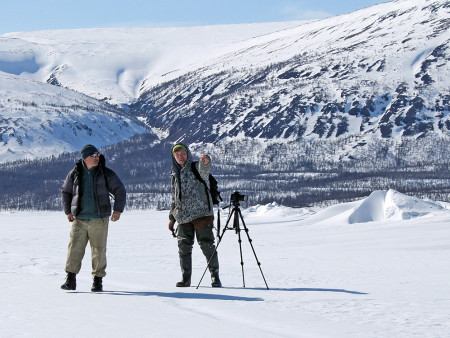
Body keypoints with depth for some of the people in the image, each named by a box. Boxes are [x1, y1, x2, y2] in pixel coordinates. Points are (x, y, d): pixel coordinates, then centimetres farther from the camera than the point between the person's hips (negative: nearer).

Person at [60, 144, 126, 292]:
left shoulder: (106, 174, 1)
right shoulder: (75, 174, 5)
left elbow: (120, 191, 5)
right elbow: (65, 191, 19)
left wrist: (118, 210, -5)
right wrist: (68, 211, 12)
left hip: (99, 220, -1)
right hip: (79, 219, 1)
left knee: (99, 251, 2)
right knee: (74, 249, -6)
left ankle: (98, 281, 12)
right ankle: (70, 280, 0)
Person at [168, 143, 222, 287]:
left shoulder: (196, 168, 1)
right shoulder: (175, 175, 19)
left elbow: (204, 169, -25)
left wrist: (206, 161, -49)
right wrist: (172, 217, 21)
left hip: (201, 213, -5)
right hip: (183, 216, 5)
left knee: (207, 245, -8)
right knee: (184, 246, 2)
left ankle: (215, 277, -1)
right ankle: (186, 278, 10)